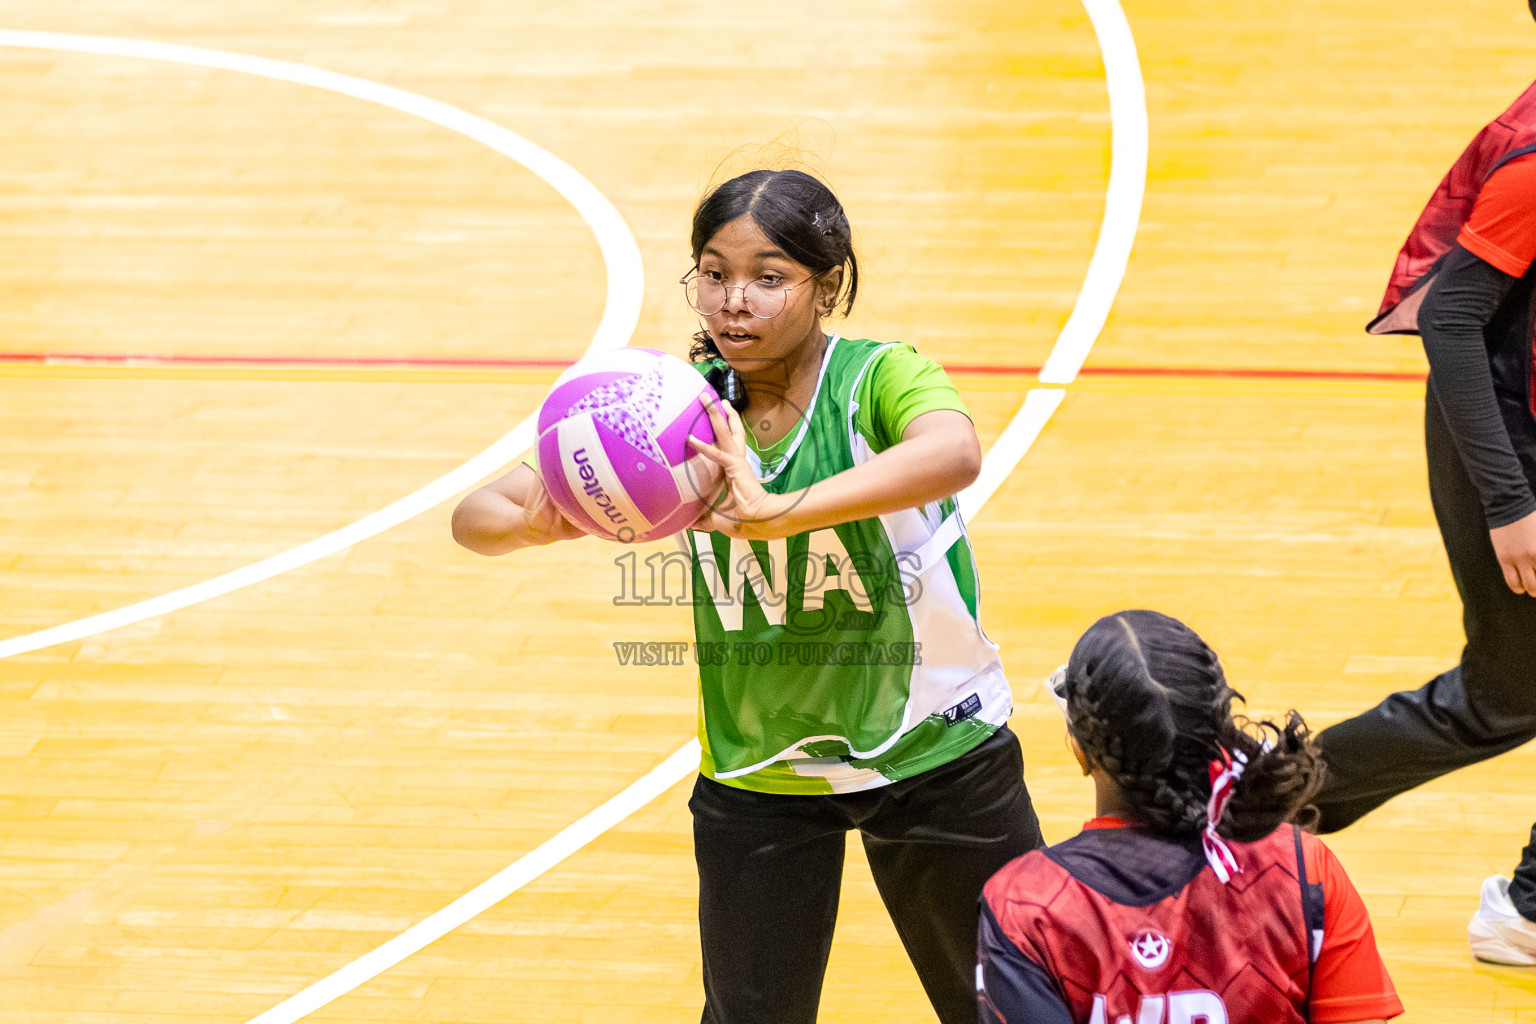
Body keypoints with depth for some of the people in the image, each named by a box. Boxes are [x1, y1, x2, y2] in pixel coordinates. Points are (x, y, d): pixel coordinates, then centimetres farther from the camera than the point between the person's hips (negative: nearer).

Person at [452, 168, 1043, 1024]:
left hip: (932, 746, -2)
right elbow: (476, 518, -11)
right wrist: (535, 522, -35)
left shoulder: (879, 379, -20)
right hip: (757, 770, 2)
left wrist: (776, 512, -55)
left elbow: (953, 453, -45)